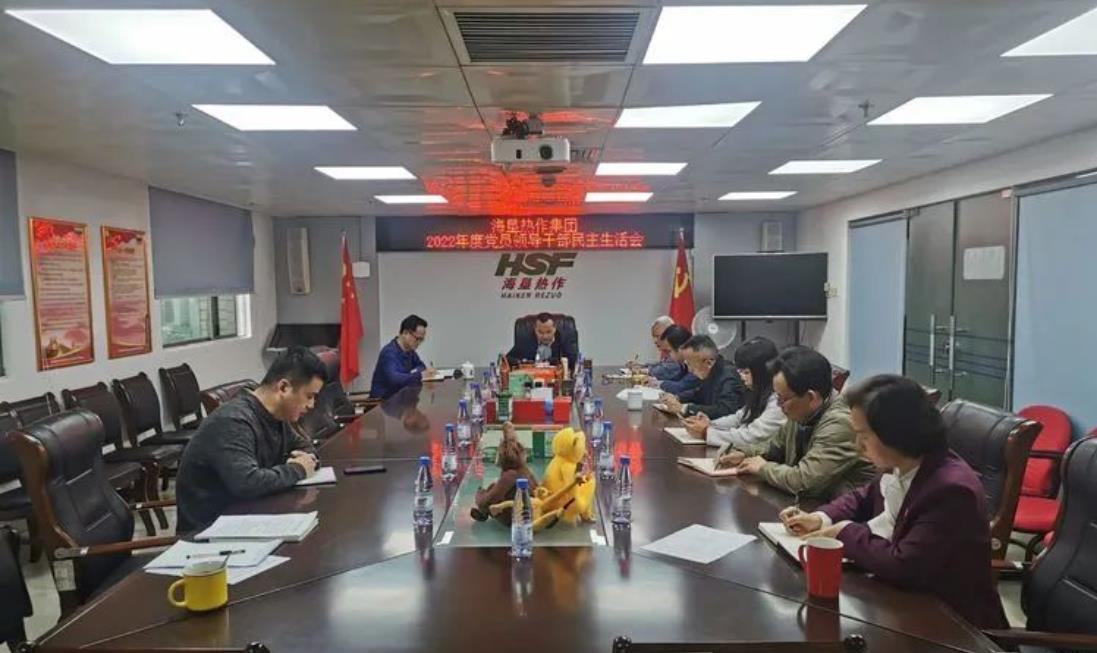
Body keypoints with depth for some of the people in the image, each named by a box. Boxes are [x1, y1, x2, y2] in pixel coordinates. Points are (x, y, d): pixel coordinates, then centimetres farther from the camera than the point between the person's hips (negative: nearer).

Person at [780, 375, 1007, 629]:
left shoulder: (952, 490, -28)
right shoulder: (899, 467, -4)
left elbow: (902, 567, -31)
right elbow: (865, 498, 16)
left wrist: (845, 533, -17)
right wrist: (822, 518, -2)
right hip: (910, 599, 7)